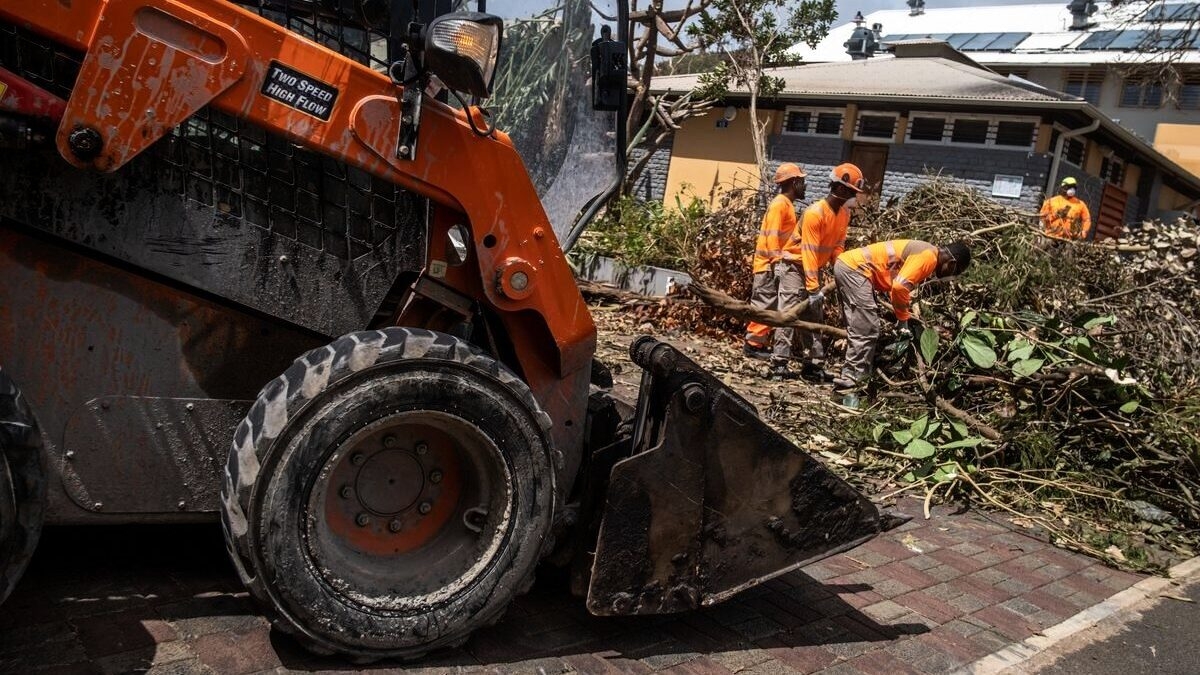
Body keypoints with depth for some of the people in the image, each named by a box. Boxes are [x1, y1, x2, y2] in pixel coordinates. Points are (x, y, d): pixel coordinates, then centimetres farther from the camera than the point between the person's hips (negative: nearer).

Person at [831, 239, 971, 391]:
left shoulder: (923, 252, 20)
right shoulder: (928, 256, -11)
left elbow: (898, 285, 25)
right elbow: (899, 287, -21)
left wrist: (903, 317, 21)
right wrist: (903, 319, -8)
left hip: (847, 264, 10)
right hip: (855, 268, -10)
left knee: (858, 328, 14)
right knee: (866, 330, -9)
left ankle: (850, 376, 17)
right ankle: (850, 380, -7)